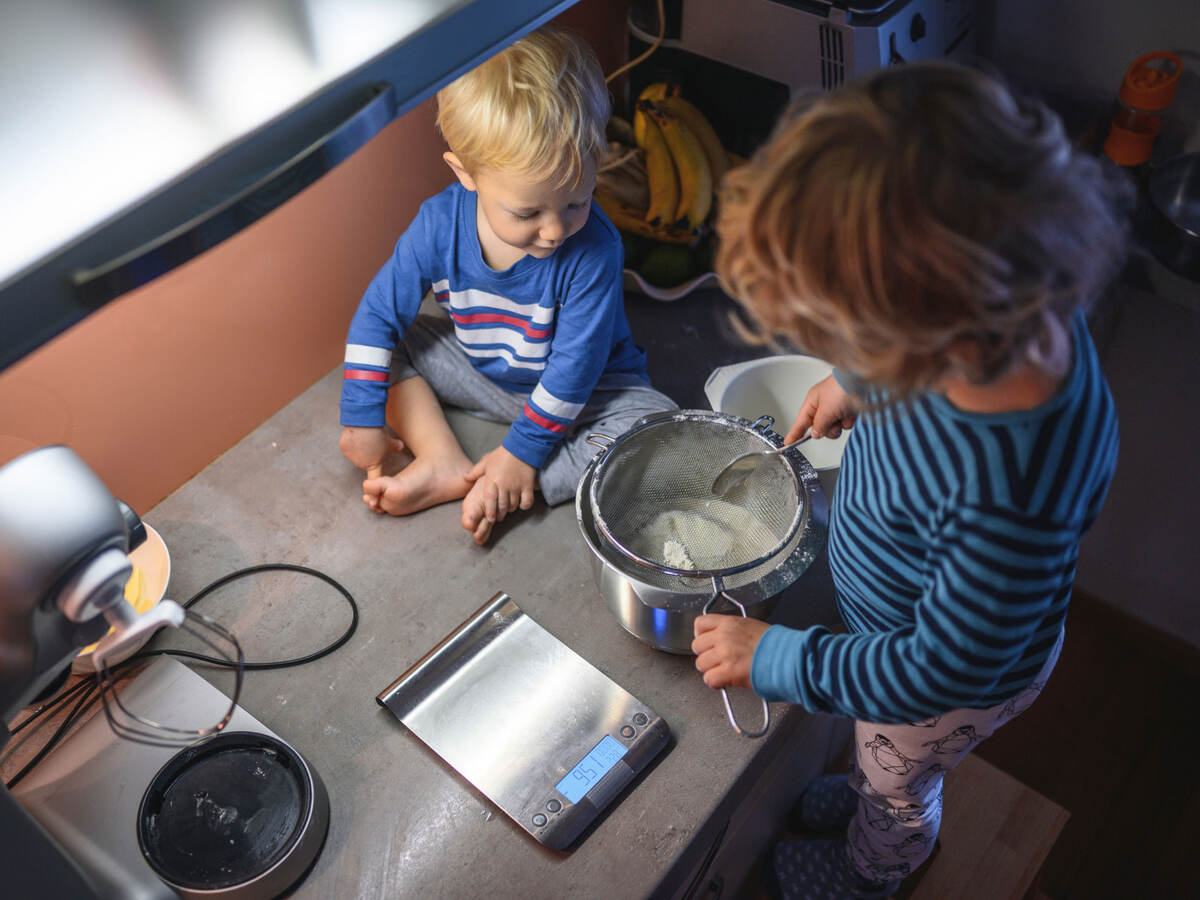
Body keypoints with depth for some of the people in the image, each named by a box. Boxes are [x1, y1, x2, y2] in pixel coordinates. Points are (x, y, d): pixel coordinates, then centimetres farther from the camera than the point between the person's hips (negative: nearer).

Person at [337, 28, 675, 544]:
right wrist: (362, 419, -14)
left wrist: (524, 452, -23)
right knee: (376, 346, -7)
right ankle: (445, 459, -20)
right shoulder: (440, 224, -22)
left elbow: (575, 364, -26)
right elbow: (378, 315, -13)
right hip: (479, 369, 3)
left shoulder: (594, 249, -31)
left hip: (581, 390, -2)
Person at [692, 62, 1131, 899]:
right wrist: (861, 384, 0)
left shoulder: (1006, 497, -50)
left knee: (900, 789, 31)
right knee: (885, 766, 37)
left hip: (954, 688, -5)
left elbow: (942, 670, -31)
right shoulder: (1023, 311, -29)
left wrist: (773, 656, -22)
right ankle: (867, 793, 69)